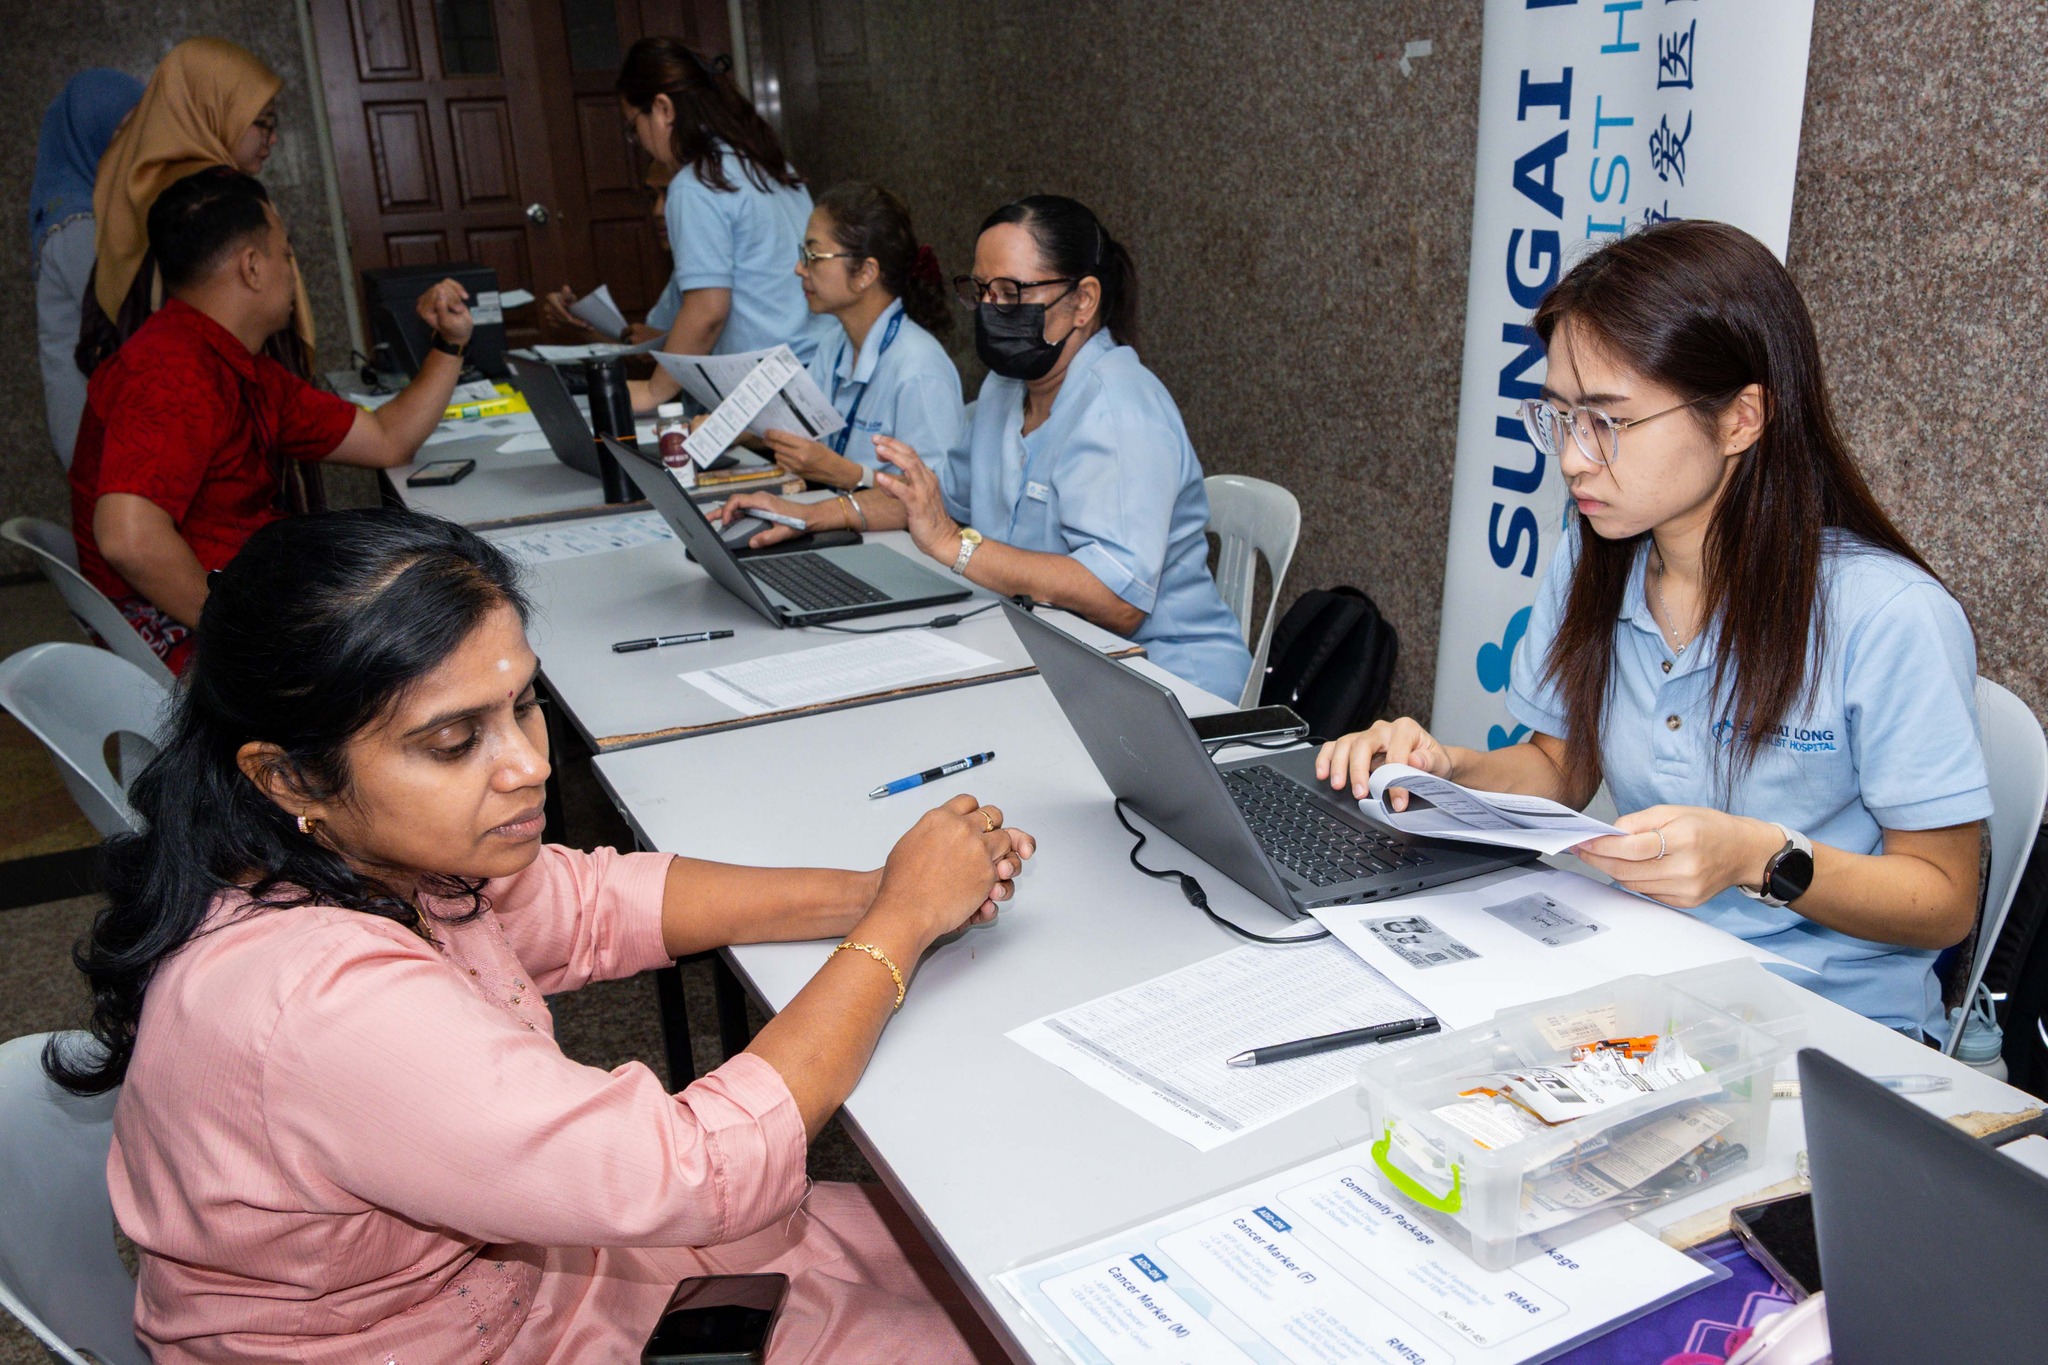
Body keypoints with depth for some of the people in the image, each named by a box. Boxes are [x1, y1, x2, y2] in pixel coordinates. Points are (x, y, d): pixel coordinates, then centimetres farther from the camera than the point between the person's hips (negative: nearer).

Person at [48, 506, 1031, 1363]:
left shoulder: (373, 849, -13)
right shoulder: (316, 1007, -37)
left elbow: (587, 905, 2)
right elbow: (701, 1173, -34)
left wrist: (867, 896, -11)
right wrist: (903, 921, -23)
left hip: (513, 1259, 7)